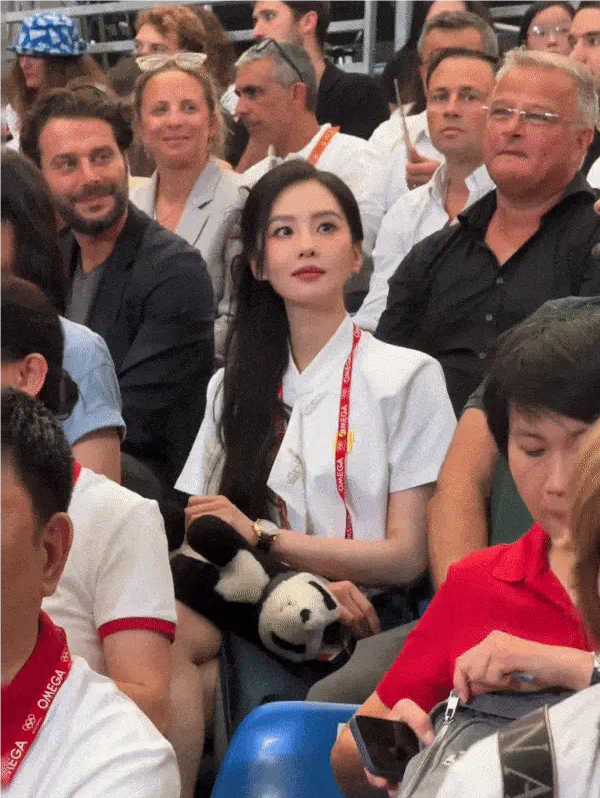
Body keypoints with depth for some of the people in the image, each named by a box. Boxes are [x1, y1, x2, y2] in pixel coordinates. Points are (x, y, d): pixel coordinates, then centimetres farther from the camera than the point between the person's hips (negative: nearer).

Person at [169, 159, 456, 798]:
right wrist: (316, 575, -12)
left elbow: (407, 556, -1)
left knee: (172, 637, -30)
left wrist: (260, 534, -10)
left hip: (359, 625, -4)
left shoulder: (408, 377, 4)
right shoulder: (233, 386, 17)